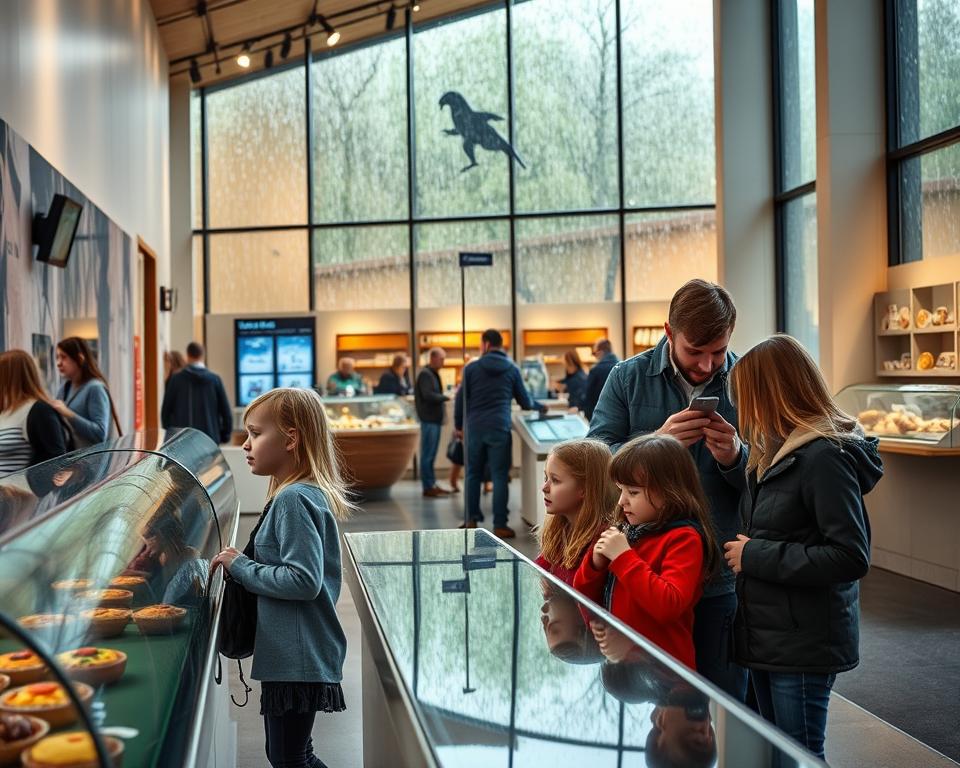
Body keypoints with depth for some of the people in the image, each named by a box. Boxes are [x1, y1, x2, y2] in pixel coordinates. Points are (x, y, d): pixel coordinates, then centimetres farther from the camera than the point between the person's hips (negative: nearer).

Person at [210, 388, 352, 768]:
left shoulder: (293, 500, -19)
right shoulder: (306, 494, 11)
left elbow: (304, 580, -26)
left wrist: (241, 567, -16)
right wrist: (242, 565, 7)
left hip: (297, 660, -10)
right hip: (291, 655, 10)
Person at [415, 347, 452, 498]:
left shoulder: (433, 374, 18)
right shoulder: (425, 374, -12)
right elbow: (428, 395, -22)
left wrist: (442, 399, 2)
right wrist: (445, 397, -13)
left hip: (435, 419, 10)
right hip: (429, 419, -10)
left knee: (431, 454, 13)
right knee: (428, 454, -6)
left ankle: (432, 484, 18)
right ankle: (428, 487, -4)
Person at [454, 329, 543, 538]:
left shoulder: (472, 368, 3)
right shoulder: (512, 369, 5)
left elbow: (460, 399, 5)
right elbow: (525, 403, 9)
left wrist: (459, 425, 19)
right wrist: (540, 407, 30)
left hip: (475, 428, 1)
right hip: (499, 429, -1)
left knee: (473, 475, 12)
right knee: (500, 477, 1)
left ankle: (471, 521, 14)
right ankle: (500, 525, 0)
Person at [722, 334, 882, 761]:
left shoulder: (824, 456, -20)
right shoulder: (783, 451, 9)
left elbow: (851, 557, -24)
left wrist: (754, 557, -19)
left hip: (805, 643, -9)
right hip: (769, 633, 9)